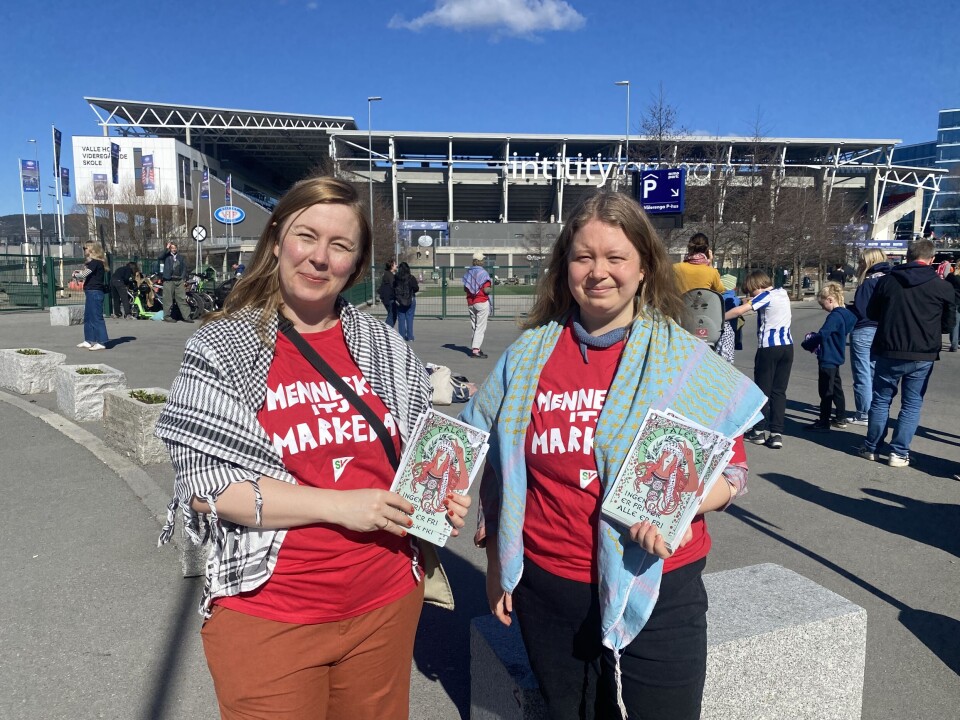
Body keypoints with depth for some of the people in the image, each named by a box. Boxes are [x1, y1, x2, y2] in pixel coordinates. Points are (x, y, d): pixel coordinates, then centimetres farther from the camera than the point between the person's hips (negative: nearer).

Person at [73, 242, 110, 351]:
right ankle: (89, 341, 22)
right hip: (92, 292, 11)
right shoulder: (97, 263, 17)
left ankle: (101, 342, -9)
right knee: (88, 317, 16)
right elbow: (88, 276, 20)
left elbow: (83, 275, -17)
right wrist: (80, 273, 4)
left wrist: (75, 274, 3)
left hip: (94, 292, -11)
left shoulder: (95, 263, -14)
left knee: (96, 317, -9)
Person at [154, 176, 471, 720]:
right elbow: (204, 483, -13)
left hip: (386, 603, 4)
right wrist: (339, 505, -20)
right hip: (268, 616, -3)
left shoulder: (385, 347, 3)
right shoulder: (222, 349, -6)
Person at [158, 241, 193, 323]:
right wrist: (167, 249, -15)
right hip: (169, 280, -3)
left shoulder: (180, 257, 17)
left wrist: (183, 276, 3)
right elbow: (161, 257, -15)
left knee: (182, 298, 1)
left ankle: (186, 316, 2)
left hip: (179, 280, 3)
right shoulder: (167, 256, 5)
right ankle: (167, 316, 6)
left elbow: (184, 267, 15)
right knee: (168, 299, -1)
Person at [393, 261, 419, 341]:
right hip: (410, 300, -1)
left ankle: (401, 336, 7)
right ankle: (409, 336, 5)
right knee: (409, 318, 4)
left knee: (401, 318, 8)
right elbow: (416, 289, -8)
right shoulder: (411, 278, -9)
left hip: (399, 300, 1)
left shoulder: (395, 278, -4)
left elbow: (393, 288, -2)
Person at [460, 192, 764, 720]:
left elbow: (731, 468, -2)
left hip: (656, 594, -2)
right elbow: (495, 466, 8)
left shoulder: (686, 359, -6)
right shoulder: (529, 354, -1)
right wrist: (496, 558, 8)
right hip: (546, 591, 2)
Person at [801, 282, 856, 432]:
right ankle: (841, 419, 29)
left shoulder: (835, 316, -21)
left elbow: (822, 335, -27)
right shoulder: (844, 314, 10)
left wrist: (807, 344, -13)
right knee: (836, 388, 18)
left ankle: (824, 423, 3)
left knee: (825, 392, -3)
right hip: (836, 357, 10)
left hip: (828, 359, -10)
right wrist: (814, 339, 6)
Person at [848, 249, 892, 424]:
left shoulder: (868, 282, -14)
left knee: (862, 375, 1)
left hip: (863, 332, -7)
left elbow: (859, 310, -18)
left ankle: (864, 415, 6)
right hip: (882, 331, 8)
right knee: (875, 374, 15)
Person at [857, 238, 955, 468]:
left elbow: (871, 313, 8)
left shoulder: (887, 280, -3)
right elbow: (948, 324, 6)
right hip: (922, 356, -1)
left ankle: (871, 448, 17)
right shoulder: (942, 287, -5)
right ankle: (899, 453, 8)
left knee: (881, 400, 12)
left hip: (889, 352, 1)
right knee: (912, 404, 9)